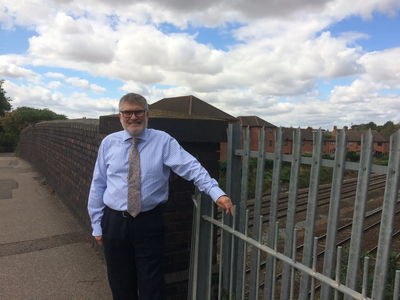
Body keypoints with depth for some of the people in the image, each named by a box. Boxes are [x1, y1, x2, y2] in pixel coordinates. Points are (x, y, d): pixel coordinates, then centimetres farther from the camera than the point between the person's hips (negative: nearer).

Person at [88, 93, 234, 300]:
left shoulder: (163, 141, -4)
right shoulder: (108, 143, 3)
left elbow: (192, 168, -15)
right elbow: (98, 185, 6)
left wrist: (216, 193, -29)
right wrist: (97, 225, 6)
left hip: (149, 223, -2)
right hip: (113, 223, 3)